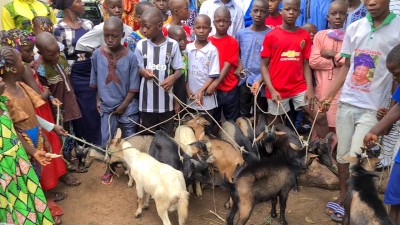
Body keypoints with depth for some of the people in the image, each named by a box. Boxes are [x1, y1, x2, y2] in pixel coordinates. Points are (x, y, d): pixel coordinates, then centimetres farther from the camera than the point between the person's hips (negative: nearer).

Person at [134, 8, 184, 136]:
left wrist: (173, 77, -23)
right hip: (147, 100, 1)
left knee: (167, 134, 13)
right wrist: (142, 71, -18)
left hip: (166, 99, -1)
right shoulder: (141, 45, -3)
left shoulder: (173, 45, -7)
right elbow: (137, 68, 5)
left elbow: (178, 69, -1)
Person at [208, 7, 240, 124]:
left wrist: (215, 83, -19)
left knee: (232, 121, 9)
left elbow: (228, 65, -10)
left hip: (230, 89, -2)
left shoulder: (233, 42, -3)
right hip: (212, 88, 2)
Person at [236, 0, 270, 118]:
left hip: (261, 83, -2)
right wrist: (239, 65, -3)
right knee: (243, 114, 12)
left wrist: (259, 80, -17)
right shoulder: (241, 33, 3)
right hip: (244, 81, 3)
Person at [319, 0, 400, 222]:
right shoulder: (354, 28, 4)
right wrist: (329, 94, 7)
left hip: (374, 108, -4)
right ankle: (343, 196, 32)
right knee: (342, 155, 12)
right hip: (346, 102, 4)